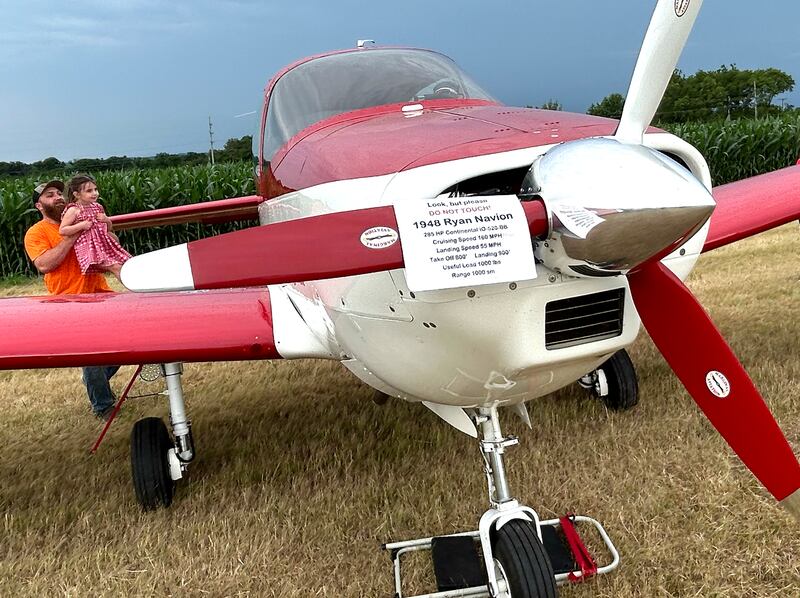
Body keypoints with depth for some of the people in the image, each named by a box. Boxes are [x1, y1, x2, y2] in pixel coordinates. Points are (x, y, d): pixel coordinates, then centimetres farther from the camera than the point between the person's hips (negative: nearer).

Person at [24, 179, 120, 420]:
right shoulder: (36, 233, 0)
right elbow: (44, 264, -17)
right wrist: (71, 236, -20)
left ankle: (95, 382, 36)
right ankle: (102, 406, 15)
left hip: (100, 294, 5)